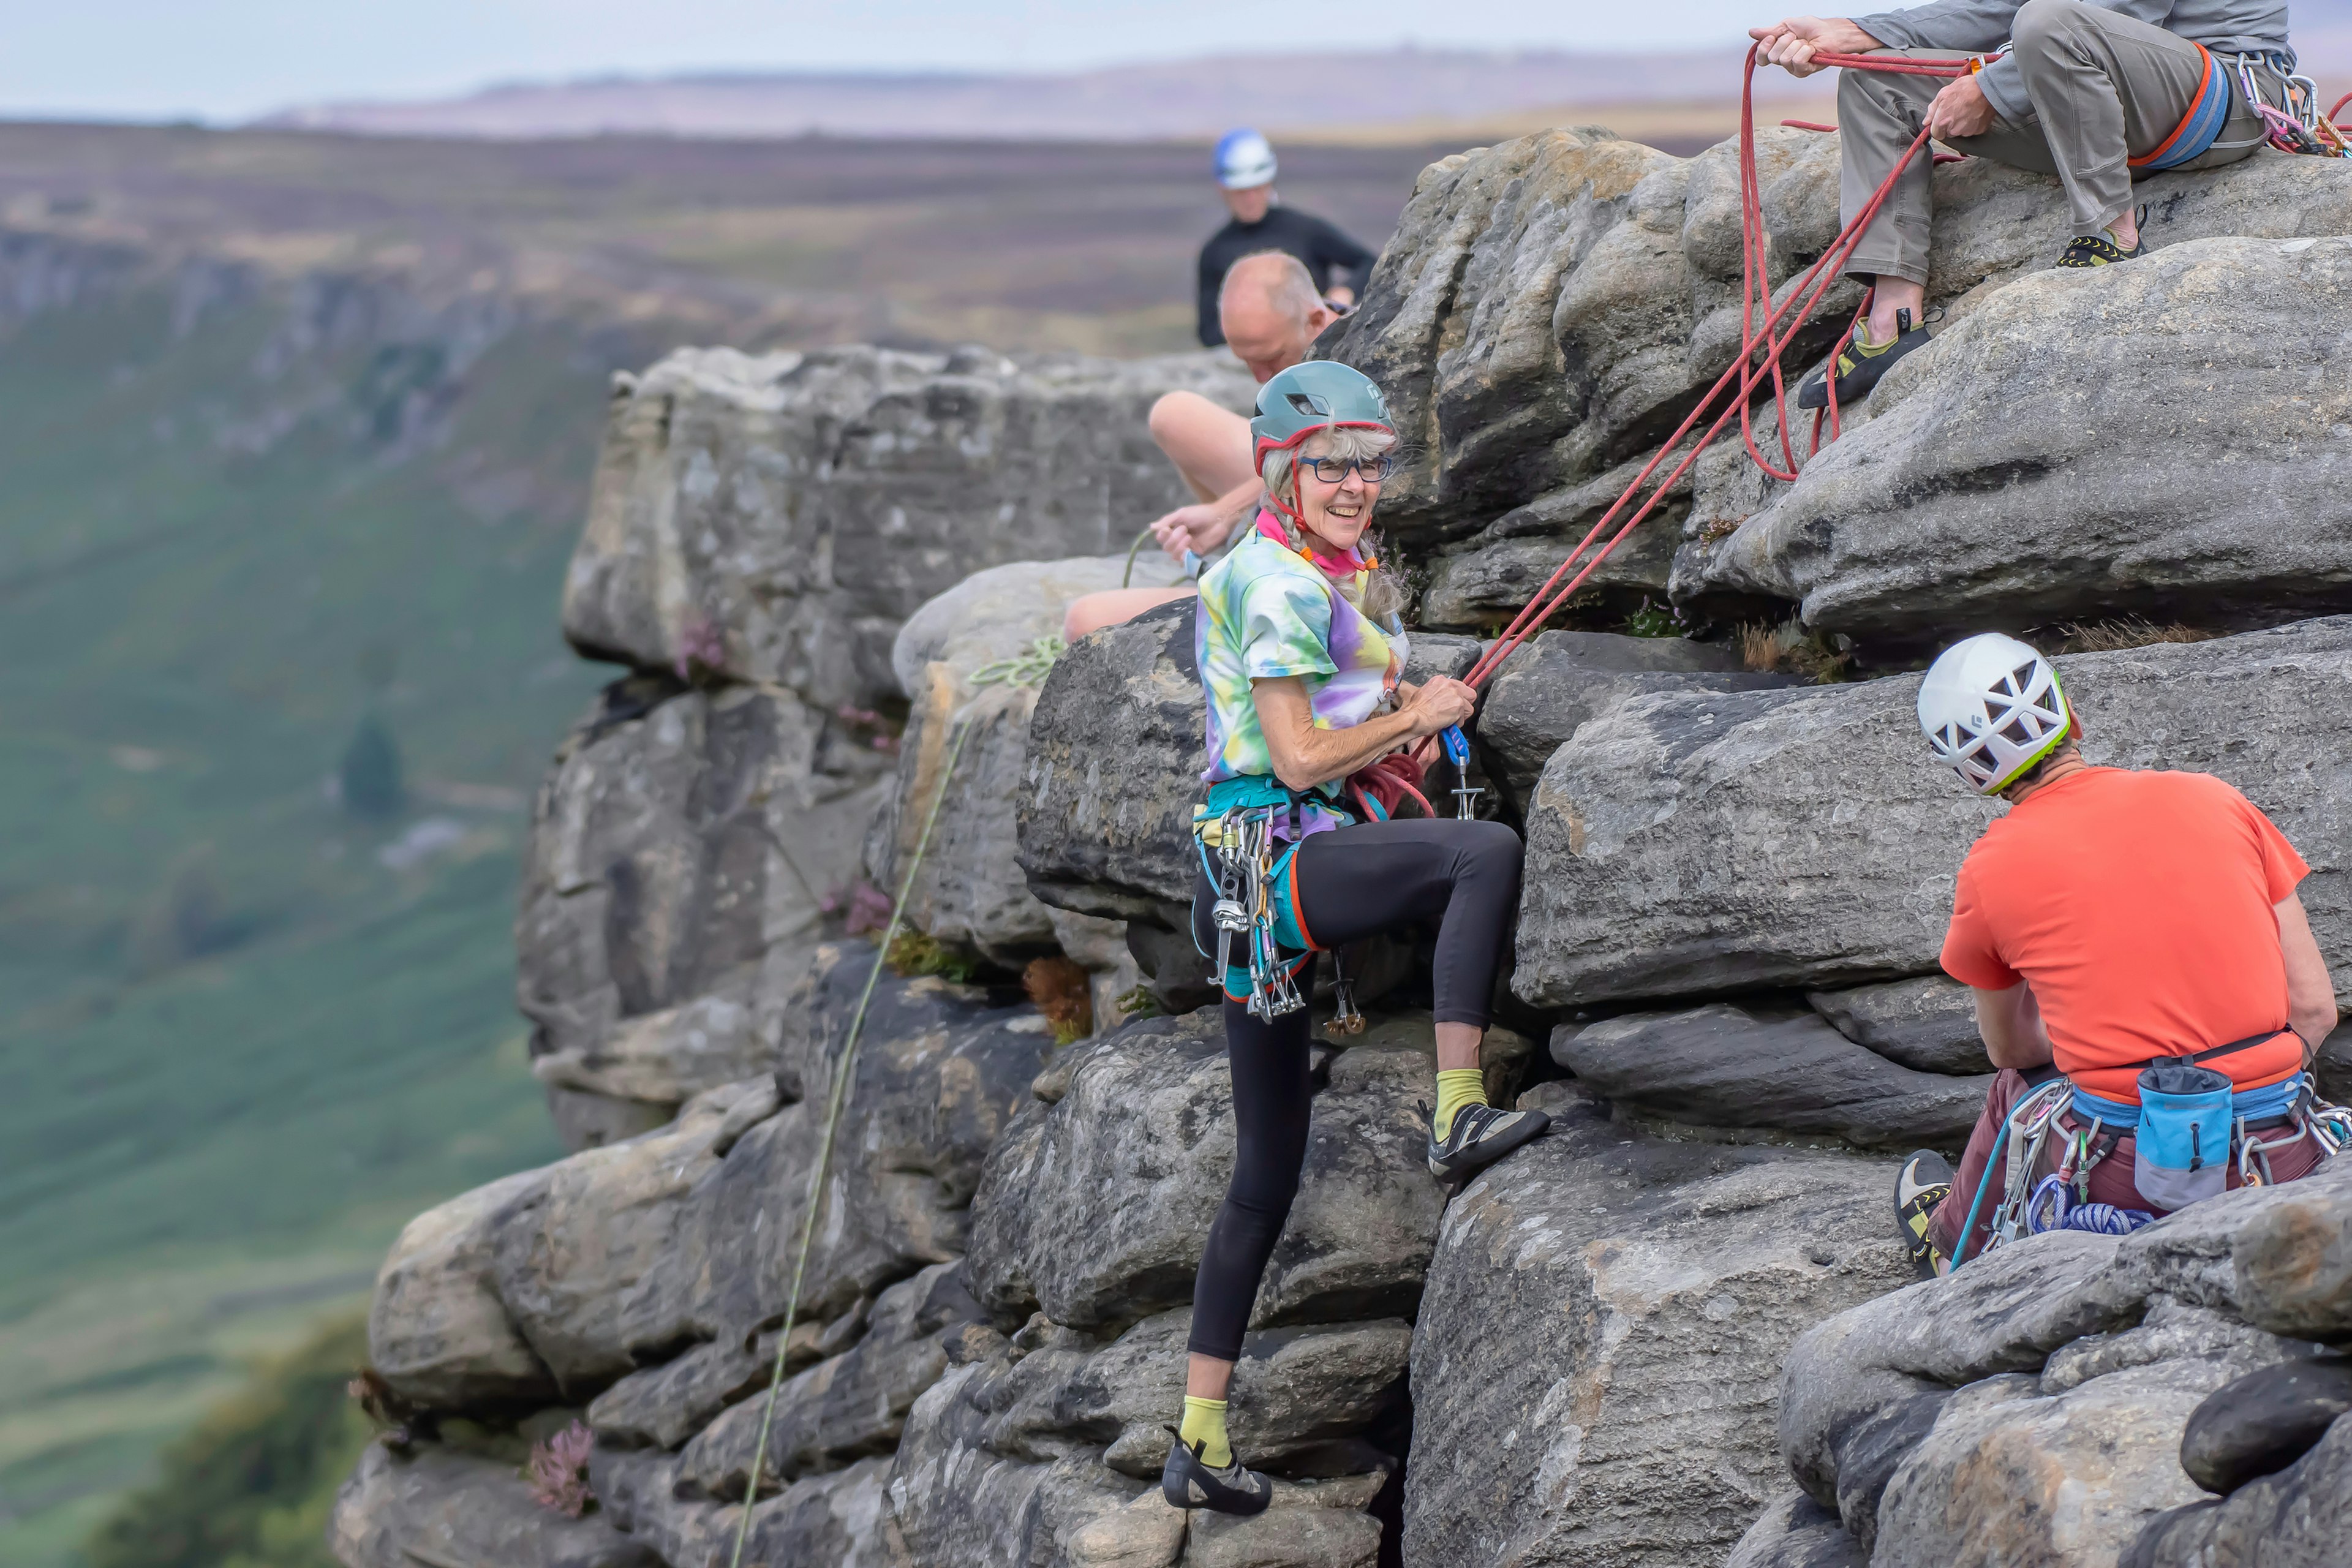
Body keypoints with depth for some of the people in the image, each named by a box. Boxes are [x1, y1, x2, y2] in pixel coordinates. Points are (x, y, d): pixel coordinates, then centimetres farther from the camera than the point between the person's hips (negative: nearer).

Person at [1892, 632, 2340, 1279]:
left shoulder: (1992, 869, 0)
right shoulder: (2212, 798, 4)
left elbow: (2010, 1048, 18)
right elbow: (2316, 1008, 4)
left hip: (2129, 1174, -1)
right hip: (2279, 1160, 1)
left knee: (2018, 1088, 33)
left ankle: (1956, 1245, 60)